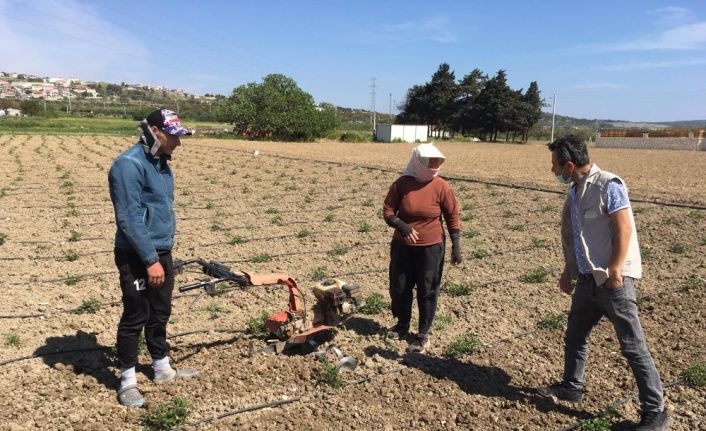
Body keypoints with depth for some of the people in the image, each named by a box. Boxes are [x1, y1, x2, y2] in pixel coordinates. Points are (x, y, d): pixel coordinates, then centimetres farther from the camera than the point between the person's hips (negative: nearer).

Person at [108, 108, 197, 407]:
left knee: (160, 314, 18)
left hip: (162, 252, 8)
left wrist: (163, 253, 17)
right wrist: (151, 260, -22)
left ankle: (163, 369, 32)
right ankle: (127, 381, 19)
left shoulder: (160, 162, 9)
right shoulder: (129, 165, -19)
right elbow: (130, 218, -23)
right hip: (137, 257, -8)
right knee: (135, 318, 4)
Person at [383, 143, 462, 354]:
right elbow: (388, 211, -4)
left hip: (431, 247, -2)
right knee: (399, 288, 12)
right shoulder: (401, 184, -7)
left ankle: (423, 335, 20)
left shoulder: (442, 187, -10)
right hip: (402, 246, 2)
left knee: (427, 291, 5)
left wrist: (456, 246, -6)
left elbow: (452, 217, -3)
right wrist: (402, 227, -21)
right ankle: (402, 325, 35)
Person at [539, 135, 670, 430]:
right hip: (587, 279, 9)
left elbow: (624, 230, -20)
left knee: (633, 346, -1)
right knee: (574, 337, 18)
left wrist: (614, 270, -25)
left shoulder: (608, 186, -13)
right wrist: (568, 272, 23)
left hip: (613, 280, -8)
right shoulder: (575, 191, 12)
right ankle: (571, 387, 36)